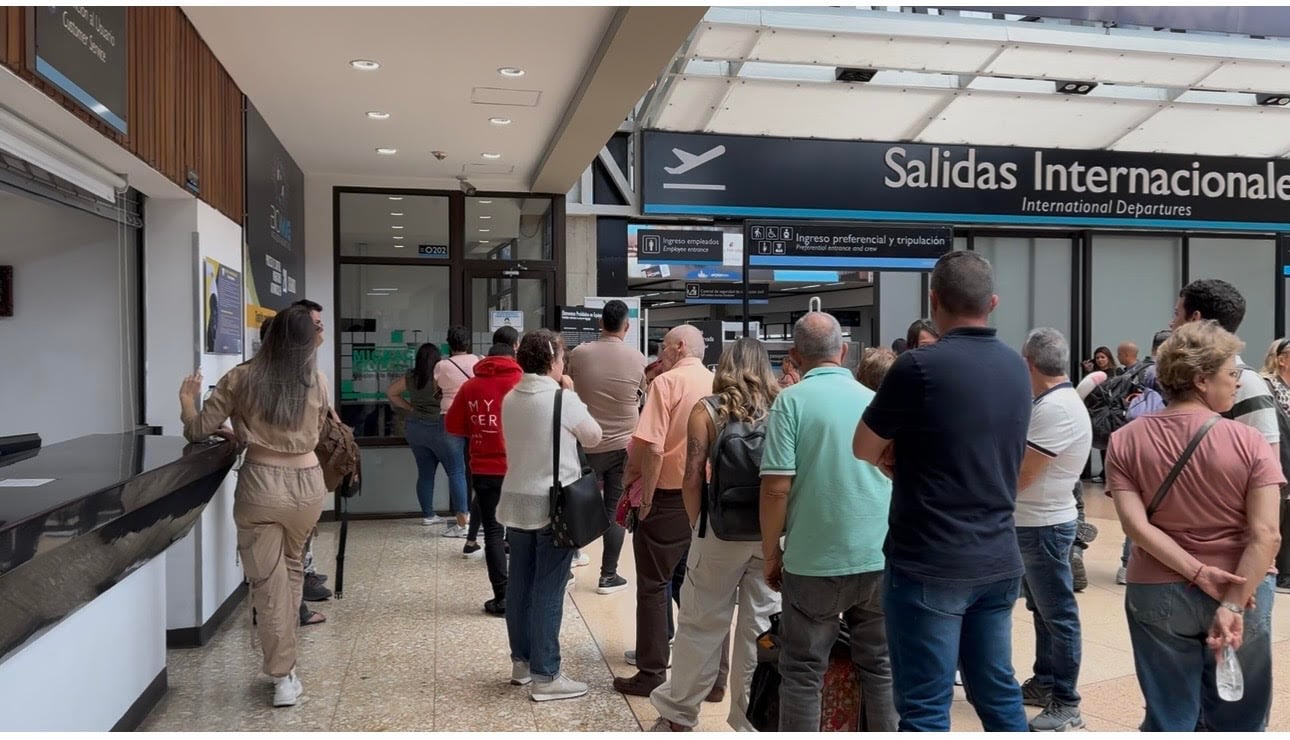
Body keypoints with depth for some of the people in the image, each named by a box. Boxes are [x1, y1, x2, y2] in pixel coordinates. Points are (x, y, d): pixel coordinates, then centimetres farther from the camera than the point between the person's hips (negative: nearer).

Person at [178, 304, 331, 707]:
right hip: (307, 484, 3)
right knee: (291, 568, 24)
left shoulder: (241, 378, -3)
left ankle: (284, 677, 5)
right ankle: (285, 665, 34)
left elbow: (199, 430, 3)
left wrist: (187, 400, 22)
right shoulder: (317, 383, 1)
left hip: (261, 484, -2)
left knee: (268, 581, 4)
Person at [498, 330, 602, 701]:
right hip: (554, 504, -7)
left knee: (519, 583, 14)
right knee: (548, 590, -2)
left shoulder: (510, 399, 4)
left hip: (516, 500, 7)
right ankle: (545, 676, 3)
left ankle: (521, 661, 27)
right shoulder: (564, 399, -14)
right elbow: (593, 438, 0)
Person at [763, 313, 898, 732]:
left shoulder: (792, 401, -9)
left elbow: (777, 487, -14)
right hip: (879, 558, 4)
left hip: (814, 561, -4)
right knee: (880, 665, 16)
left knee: (803, 673, 8)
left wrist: (771, 553, -1)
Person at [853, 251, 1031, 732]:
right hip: (999, 560, 7)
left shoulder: (920, 366, -16)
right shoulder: (1017, 369, 6)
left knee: (926, 706, 3)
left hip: (929, 564, -7)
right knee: (999, 693, 18)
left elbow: (865, 449, -4)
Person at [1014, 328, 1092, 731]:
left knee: (1057, 613, 0)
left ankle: (1067, 704, 9)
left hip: (1044, 525, -10)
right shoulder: (1053, 402, 10)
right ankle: (1044, 682, 31)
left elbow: (1019, 476, -23)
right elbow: (1024, 460, 14)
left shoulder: (1055, 408, -23)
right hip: (1033, 523, 10)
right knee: (1042, 609, 19)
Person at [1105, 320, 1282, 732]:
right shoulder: (1249, 443, -11)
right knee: (1237, 722, 15)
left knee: (1170, 719, 12)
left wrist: (1198, 573, -14)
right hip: (1242, 592, -1)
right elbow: (1266, 536, -17)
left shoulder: (1126, 441, -6)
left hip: (1158, 594, 1)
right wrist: (1234, 604, -17)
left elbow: (1135, 524, -15)